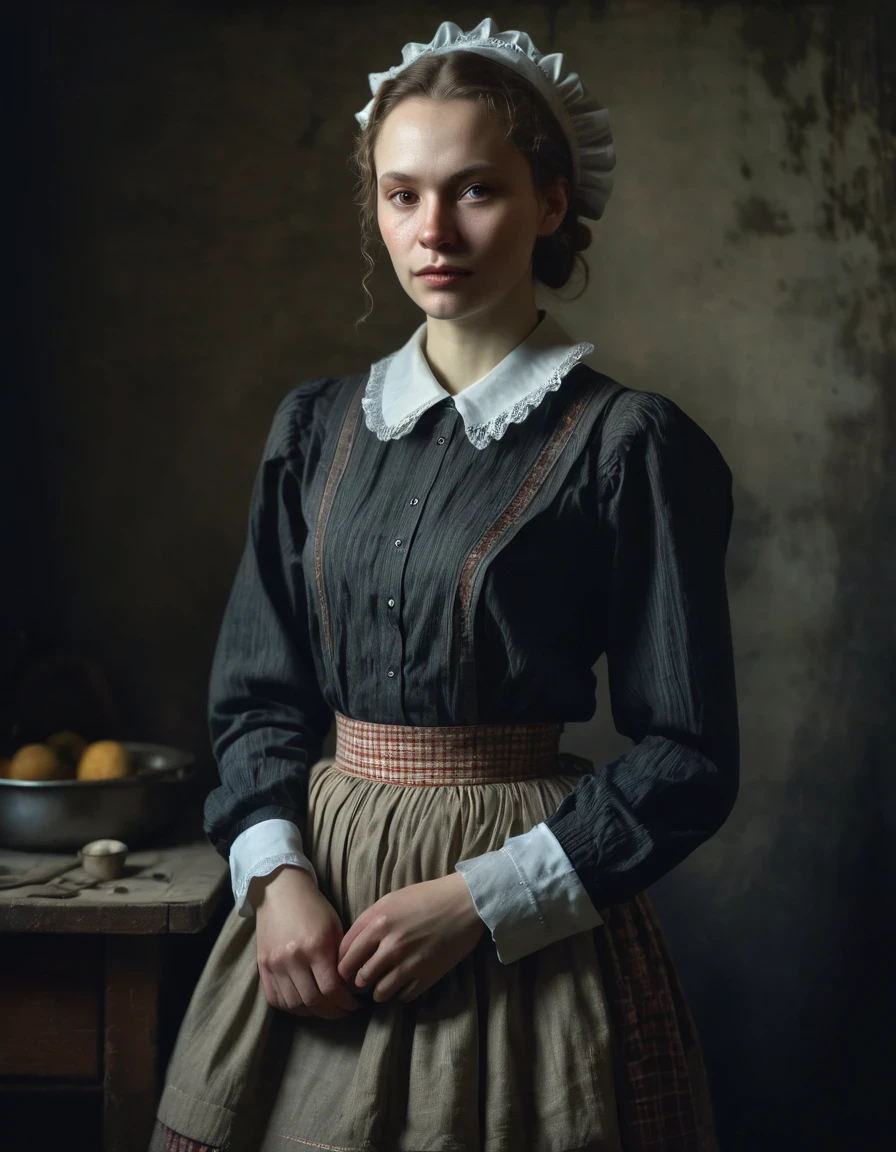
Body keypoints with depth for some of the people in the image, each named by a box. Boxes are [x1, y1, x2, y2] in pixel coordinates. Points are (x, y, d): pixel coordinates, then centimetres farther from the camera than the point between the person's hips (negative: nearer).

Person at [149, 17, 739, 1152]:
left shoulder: (627, 444, -8)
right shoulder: (315, 427, 6)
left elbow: (687, 760, -8)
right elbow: (255, 694, 9)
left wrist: (480, 897, -15)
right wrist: (275, 874, -8)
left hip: (525, 926, -4)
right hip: (313, 888, 4)